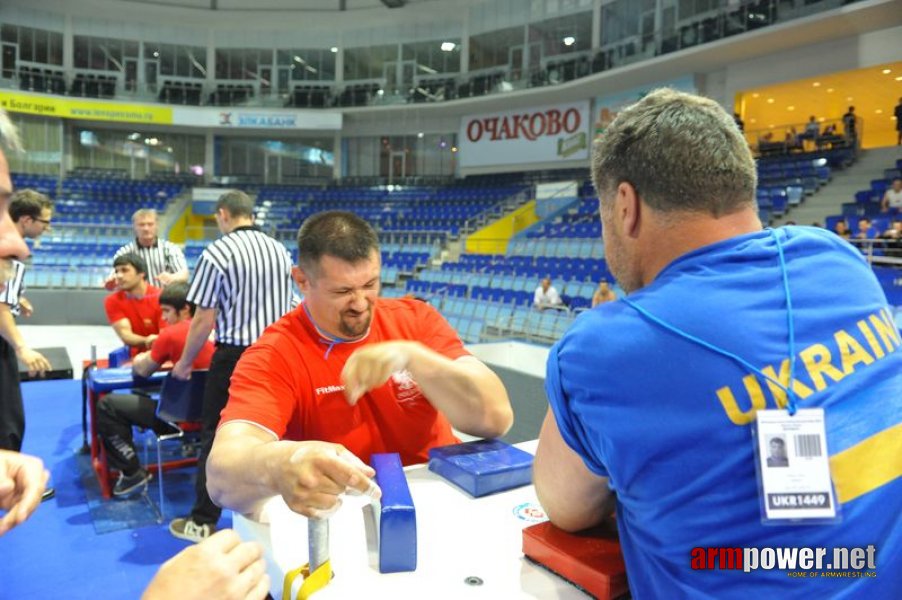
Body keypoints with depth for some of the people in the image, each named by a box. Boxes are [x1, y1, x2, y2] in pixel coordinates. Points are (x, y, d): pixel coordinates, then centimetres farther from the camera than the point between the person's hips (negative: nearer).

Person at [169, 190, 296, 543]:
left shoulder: (217, 253, -11)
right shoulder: (280, 251, 6)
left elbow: (204, 320, -11)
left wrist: (184, 363, 2)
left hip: (234, 356, -5)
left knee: (216, 437, 7)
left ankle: (203, 521, 16)